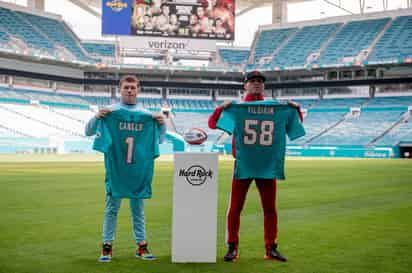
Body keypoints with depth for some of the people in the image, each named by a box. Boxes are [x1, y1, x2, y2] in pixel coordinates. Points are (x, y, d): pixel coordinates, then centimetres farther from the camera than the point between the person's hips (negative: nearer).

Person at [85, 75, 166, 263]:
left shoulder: (147, 115, 10)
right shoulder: (109, 111, 2)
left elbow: (159, 140, 14)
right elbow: (88, 132, 1)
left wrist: (161, 124, -4)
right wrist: (96, 117, -17)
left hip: (139, 170, 2)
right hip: (115, 169, -2)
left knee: (138, 210, 10)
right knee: (111, 208, 4)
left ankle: (141, 245, 18)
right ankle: (107, 247, 12)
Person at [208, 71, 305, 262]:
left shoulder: (277, 109, 11)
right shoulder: (235, 108, 5)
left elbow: (297, 124, 18)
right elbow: (212, 124, 3)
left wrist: (296, 109, 2)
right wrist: (220, 108, -12)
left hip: (268, 167, 2)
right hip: (242, 165, -2)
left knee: (270, 209, 7)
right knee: (235, 208, 3)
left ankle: (271, 248, 19)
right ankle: (232, 247, 15)